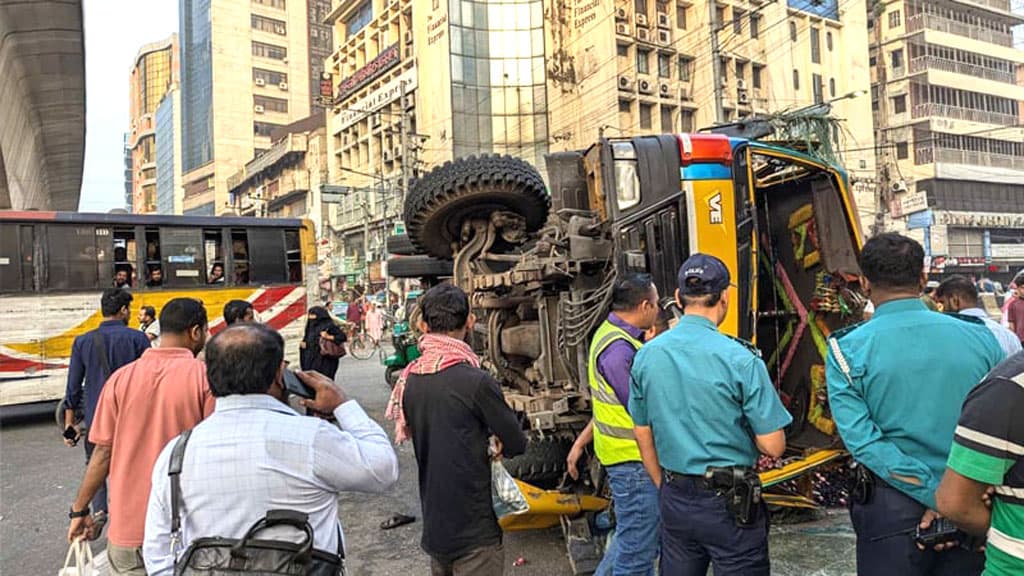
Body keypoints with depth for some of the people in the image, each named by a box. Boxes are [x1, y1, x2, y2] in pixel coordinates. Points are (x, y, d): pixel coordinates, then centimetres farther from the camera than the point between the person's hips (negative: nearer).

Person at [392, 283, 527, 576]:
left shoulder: (408, 380, -1)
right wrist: (498, 442, 9)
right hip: (474, 532, -6)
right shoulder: (476, 381, -22)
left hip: (433, 528, 7)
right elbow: (517, 444, -11)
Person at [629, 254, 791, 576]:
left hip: (674, 500, 5)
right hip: (730, 503, -4)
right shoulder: (740, 359, -17)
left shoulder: (646, 356, -2)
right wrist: (745, 424, 6)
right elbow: (773, 446, -15)